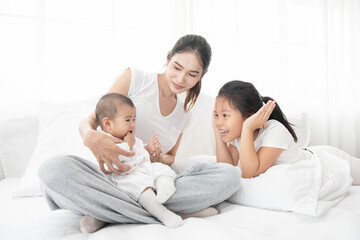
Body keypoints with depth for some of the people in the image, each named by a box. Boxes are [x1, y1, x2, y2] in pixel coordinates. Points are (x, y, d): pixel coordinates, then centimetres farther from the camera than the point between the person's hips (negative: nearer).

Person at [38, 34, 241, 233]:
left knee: (229, 174, -19)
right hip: (112, 177, -3)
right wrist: (90, 137, -28)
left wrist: (161, 159, -6)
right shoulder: (135, 79, -1)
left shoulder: (184, 114, 13)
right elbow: (89, 121, -2)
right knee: (54, 168, -33)